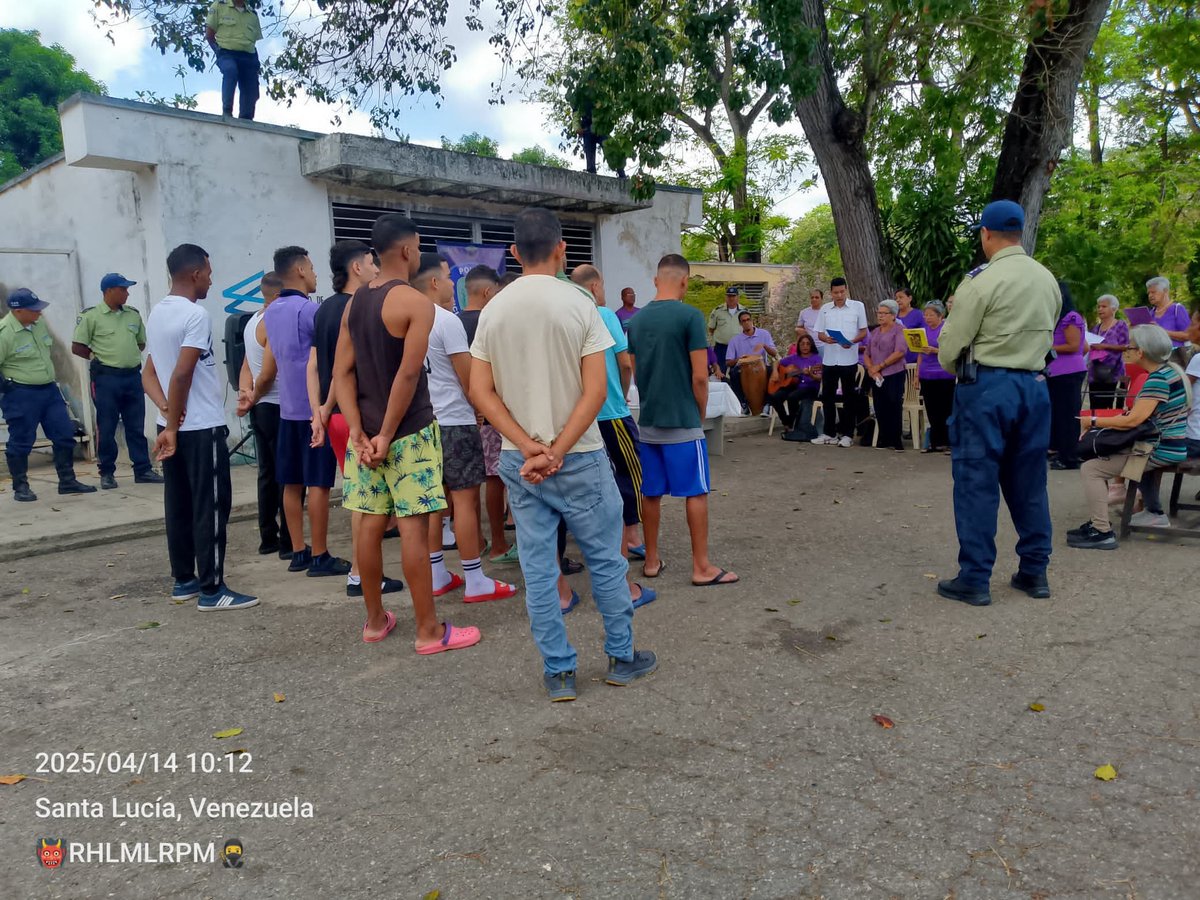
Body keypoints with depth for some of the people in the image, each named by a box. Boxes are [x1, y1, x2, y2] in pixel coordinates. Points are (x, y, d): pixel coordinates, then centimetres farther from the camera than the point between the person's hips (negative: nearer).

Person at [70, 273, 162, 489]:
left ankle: (143, 470, 14)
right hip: (106, 377, -4)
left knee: (136, 427, 8)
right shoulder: (91, 316, -6)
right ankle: (107, 473, 13)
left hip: (133, 375, 4)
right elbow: (77, 347, -4)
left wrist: (129, 355, 5)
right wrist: (100, 357, 2)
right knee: (106, 428, 3)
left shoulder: (133, 314, 9)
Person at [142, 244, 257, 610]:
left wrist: (167, 411, -2)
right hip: (202, 428, -9)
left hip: (174, 426, 9)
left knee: (179, 505, 12)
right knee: (211, 507, -4)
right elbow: (181, 375, -20)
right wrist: (173, 427, -13)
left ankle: (184, 580, 19)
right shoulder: (195, 315, -16)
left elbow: (149, 374, 12)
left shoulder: (156, 313, 12)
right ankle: (212, 589, -1)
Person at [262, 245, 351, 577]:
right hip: (315, 408, -8)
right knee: (318, 483, -4)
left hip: (288, 407, 8)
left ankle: (298, 552, 17)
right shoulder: (310, 309, -13)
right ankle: (320, 557, 1)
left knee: (292, 483, 9)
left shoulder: (270, 313, 13)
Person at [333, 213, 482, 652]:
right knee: (414, 526, -3)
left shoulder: (354, 302, 10)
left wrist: (359, 434, -1)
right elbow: (408, 374, -20)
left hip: (367, 431, 7)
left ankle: (375, 620, 24)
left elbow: (342, 373, 4)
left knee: (371, 522, 12)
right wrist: (388, 435, -15)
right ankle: (429, 631, 5)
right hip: (408, 431, -7)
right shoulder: (415, 302, -12)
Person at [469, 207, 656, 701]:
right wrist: (556, 452, -13)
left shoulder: (493, 310, 2)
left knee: (538, 568, 9)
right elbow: (596, 391, -14)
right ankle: (621, 657, 25)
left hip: (518, 459, 4)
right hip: (579, 457, -3)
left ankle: (558, 672, 19)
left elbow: (480, 391, -2)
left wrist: (529, 448, -8)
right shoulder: (578, 304, -8)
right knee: (605, 559, 12)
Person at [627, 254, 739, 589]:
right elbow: (700, 376, -13)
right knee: (696, 492, 3)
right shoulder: (689, 316, -11)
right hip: (682, 422, -5)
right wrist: (701, 413, 2)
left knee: (651, 493, 12)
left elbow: (634, 371, 11)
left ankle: (651, 560, 21)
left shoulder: (637, 319, 6)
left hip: (647, 421, 6)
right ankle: (702, 567, 7)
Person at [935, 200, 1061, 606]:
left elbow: (950, 347, -9)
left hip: (986, 386, -6)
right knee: (1028, 482, 14)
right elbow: (1046, 336, 14)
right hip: (1034, 385, 6)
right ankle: (1035, 571, 22)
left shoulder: (981, 280, -12)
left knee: (977, 482, 0)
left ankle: (974, 579, 5)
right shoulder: (1049, 280, 9)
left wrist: (955, 368, 11)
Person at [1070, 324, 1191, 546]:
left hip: (1163, 451, -11)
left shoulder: (1158, 379, -21)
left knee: (1091, 469, -15)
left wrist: (1093, 421, -16)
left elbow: (1132, 420, -26)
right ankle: (1154, 513, 35)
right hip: (1173, 444, 11)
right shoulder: (1170, 369, 9)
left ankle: (1102, 532, -15)